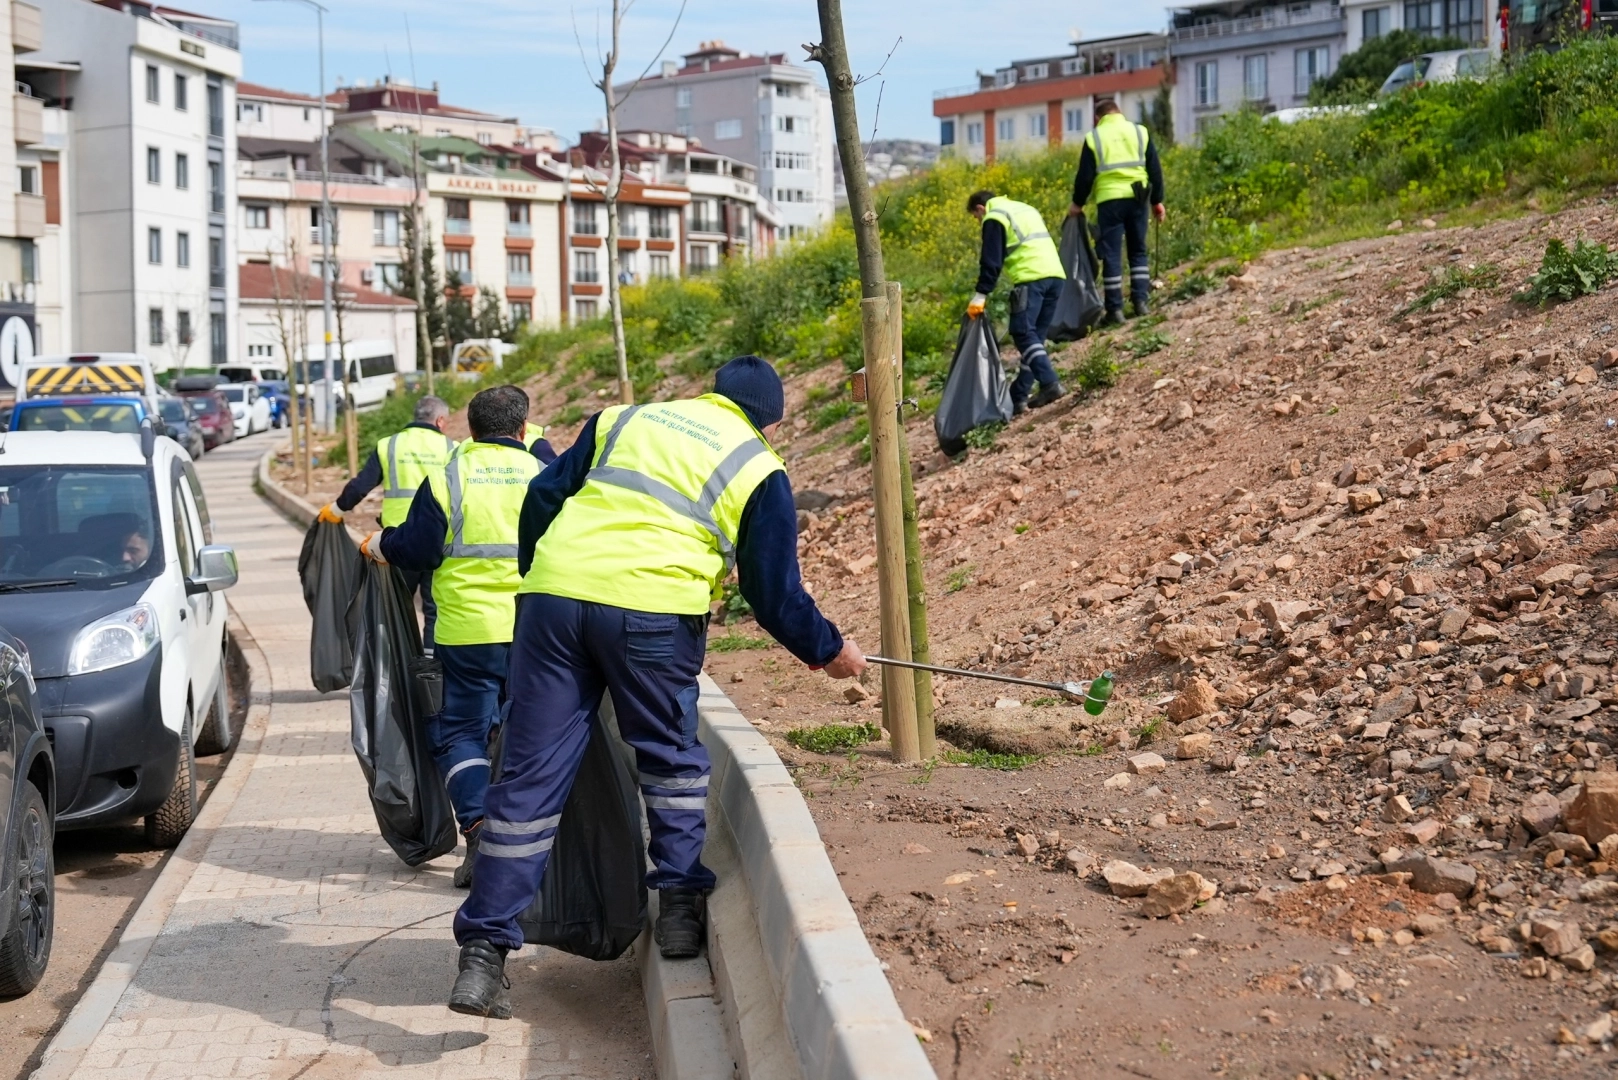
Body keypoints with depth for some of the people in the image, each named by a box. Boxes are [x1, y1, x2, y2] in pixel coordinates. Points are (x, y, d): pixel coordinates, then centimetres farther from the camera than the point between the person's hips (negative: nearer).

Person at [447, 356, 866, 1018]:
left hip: (553, 593, 3)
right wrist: (827, 651, 29)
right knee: (672, 758, 21)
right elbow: (775, 592, 13)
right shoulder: (759, 473, 13)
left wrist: (535, 579, 32)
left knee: (531, 775, 4)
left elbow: (542, 498, 20)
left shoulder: (624, 420, 23)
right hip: (652, 612, -3)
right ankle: (680, 907, 23)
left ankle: (483, 954, 3)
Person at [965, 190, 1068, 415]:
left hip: (1031, 278, -8)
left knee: (1023, 333, -10)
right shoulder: (1026, 209, 30)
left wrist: (981, 295, -6)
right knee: (1035, 335, 8)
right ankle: (1018, 396, 9)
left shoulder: (994, 218, 4)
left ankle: (1049, 383, -26)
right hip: (1055, 274, 8)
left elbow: (991, 261, -6)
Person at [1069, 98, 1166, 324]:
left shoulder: (1094, 137, 2)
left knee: (1111, 254, 1)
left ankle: (1115, 309, -1)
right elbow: (1155, 170, 8)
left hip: (1109, 200, -2)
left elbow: (1085, 175, 2)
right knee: (1138, 251, 15)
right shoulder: (1140, 132, 8)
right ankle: (1141, 301, 7)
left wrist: (1078, 203, 16)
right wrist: (1157, 201, 16)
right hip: (1137, 198, 2)